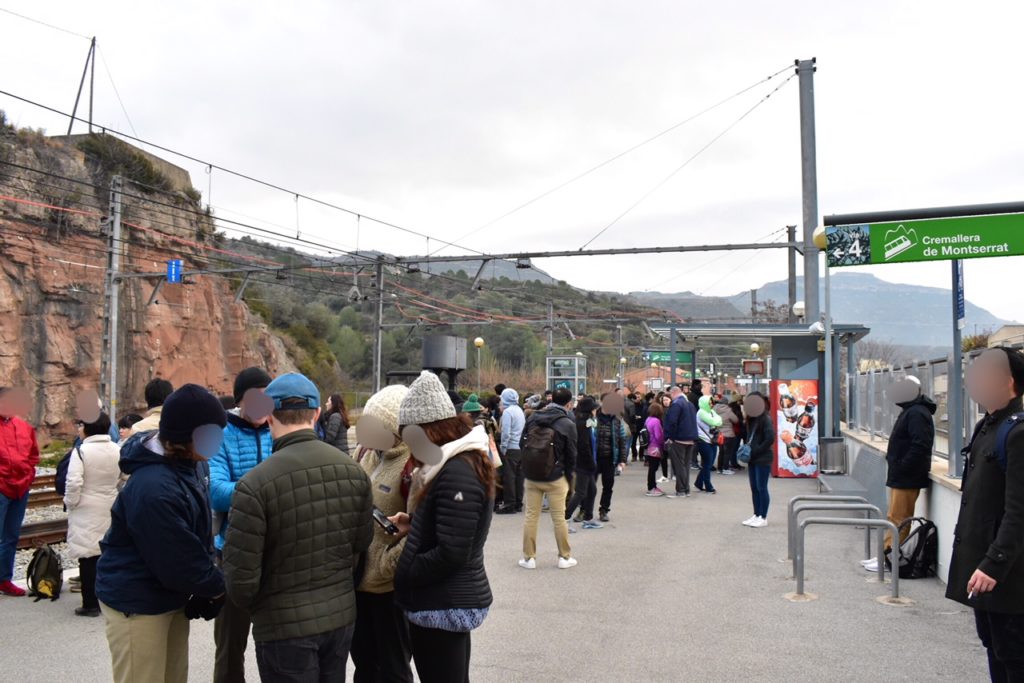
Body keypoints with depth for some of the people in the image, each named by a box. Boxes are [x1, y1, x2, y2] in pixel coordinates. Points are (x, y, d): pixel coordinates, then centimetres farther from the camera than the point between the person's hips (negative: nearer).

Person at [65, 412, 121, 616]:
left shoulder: (81, 451, -15)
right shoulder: (117, 450, 0)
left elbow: (74, 482, -19)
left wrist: (70, 503, -4)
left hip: (86, 511, -5)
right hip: (109, 510, 5)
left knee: (88, 557, 2)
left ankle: (91, 603, 6)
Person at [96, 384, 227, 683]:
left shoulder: (187, 463, -2)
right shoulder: (153, 488, -31)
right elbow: (178, 561, -26)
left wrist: (208, 584, -3)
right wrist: (218, 586, -11)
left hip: (172, 594, 9)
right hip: (137, 603, -8)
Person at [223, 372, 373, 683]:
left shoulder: (255, 484, -20)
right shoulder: (354, 470, -5)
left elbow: (241, 577, -17)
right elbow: (361, 544, 4)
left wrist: (250, 606, 5)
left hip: (285, 624, -4)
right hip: (342, 615, 5)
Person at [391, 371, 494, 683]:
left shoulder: (456, 473, -24)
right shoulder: (459, 461, 9)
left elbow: (451, 553, -26)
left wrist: (405, 574, -13)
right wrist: (414, 525, 6)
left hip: (443, 605, -10)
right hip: (455, 599, 10)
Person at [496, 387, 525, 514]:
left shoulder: (507, 412, -12)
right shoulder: (520, 411, 12)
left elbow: (506, 432, -17)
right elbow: (524, 430, 13)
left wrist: (503, 448, -10)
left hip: (511, 448, -7)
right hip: (521, 448, 7)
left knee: (508, 476, -1)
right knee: (519, 476, 12)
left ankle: (509, 505, 1)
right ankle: (518, 503, 18)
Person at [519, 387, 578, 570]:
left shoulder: (532, 418, 1)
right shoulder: (567, 424, -11)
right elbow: (571, 455, -6)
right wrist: (569, 477, 7)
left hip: (531, 476, 3)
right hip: (555, 478, -3)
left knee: (531, 516, 9)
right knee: (559, 518, 6)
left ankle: (528, 557, 13)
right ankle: (565, 557, 16)